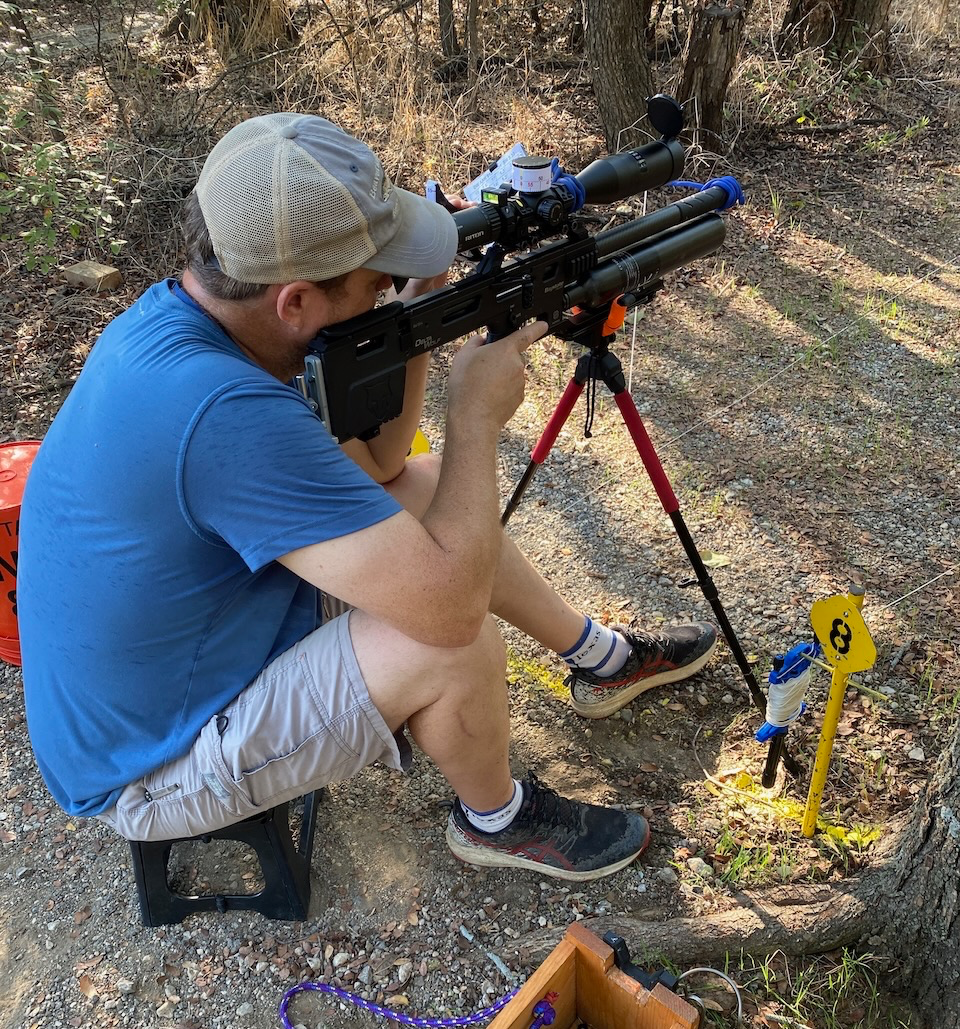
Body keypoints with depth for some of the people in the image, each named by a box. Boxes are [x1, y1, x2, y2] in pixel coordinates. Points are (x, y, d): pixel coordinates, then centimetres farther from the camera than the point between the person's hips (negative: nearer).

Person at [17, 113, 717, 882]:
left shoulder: (173, 317, -7)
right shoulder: (223, 413, -38)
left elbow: (371, 462, 2)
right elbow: (449, 604, -36)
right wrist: (477, 413, -22)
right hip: (151, 769, -9)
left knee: (425, 487, 7)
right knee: (456, 642, -26)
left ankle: (601, 658, 24)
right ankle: (496, 820, 8)